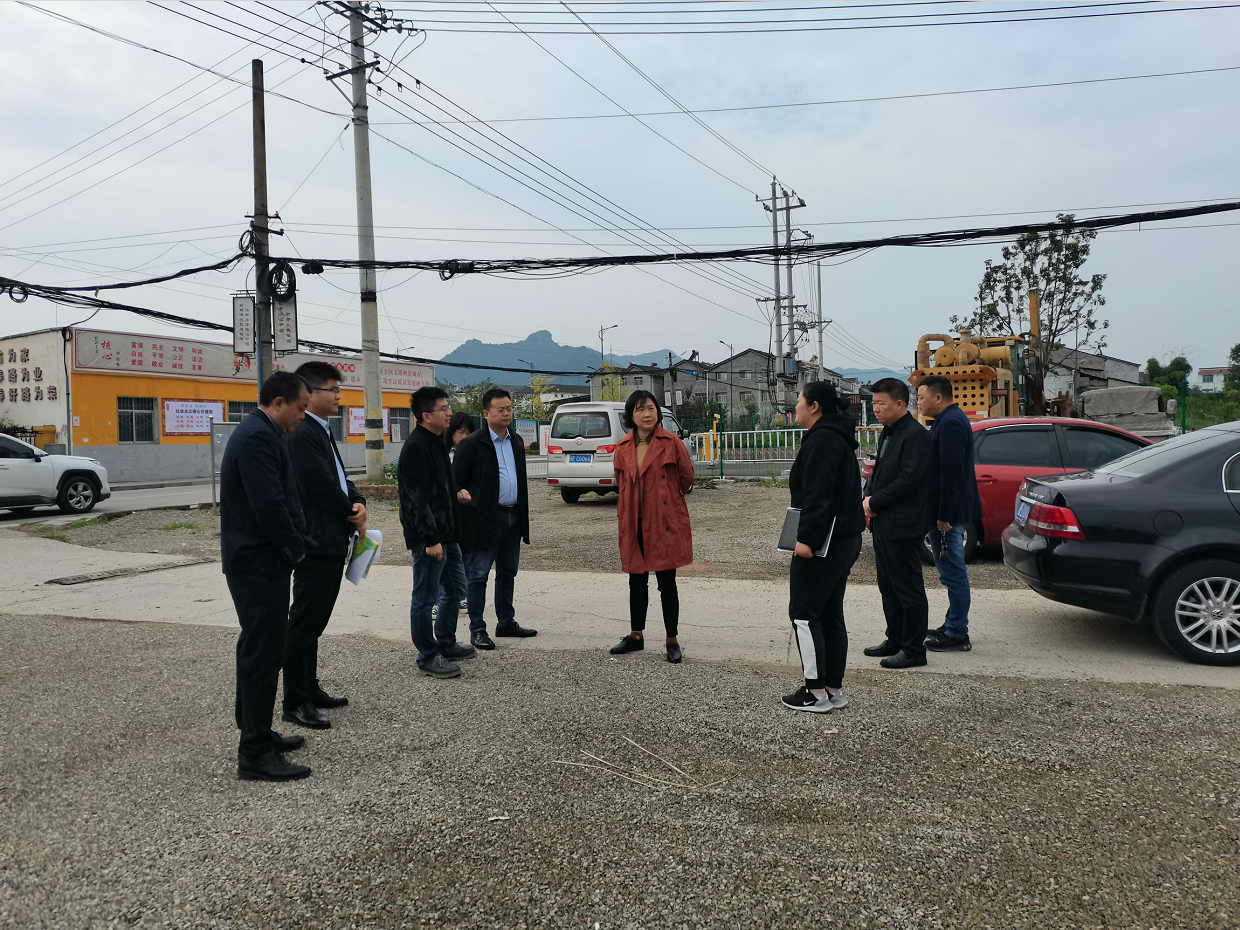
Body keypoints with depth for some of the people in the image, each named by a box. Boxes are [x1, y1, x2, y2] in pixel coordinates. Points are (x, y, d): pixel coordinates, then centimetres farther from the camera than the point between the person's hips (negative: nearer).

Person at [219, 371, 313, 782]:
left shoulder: (257, 433, 15)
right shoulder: (258, 437, -19)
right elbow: (269, 505, -25)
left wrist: (294, 544, 11)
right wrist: (296, 548, -11)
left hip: (256, 561, 11)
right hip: (258, 563, -11)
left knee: (259, 650, 18)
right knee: (262, 653, -5)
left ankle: (256, 734, 31)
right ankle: (255, 755, 2)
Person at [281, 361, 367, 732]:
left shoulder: (322, 432, 16)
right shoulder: (302, 434, -16)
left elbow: (340, 480, 17)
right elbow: (320, 489, -21)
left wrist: (358, 504, -4)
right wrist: (353, 516, -5)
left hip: (333, 542, 10)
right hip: (316, 544, -10)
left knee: (313, 623, 17)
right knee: (304, 624, -2)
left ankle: (309, 689, 28)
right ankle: (295, 703, 7)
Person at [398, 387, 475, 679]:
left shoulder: (438, 442, 14)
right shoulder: (416, 448, -18)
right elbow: (416, 498, -22)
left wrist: (455, 493, 7)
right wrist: (430, 539, -24)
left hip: (446, 533, 11)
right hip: (428, 537, -11)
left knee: (455, 588, 19)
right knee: (425, 597, 1)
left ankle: (446, 644, 33)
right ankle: (428, 656, 11)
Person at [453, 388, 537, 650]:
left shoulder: (516, 442, 12)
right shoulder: (473, 444, -8)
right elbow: (456, 481, -7)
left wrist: (523, 517, 15)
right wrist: (468, 505, -12)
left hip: (513, 517, 7)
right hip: (485, 519, -7)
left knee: (508, 573, 15)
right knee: (477, 576, 0)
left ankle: (506, 623, 27)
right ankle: (477, 630, 6)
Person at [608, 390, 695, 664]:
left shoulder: (671, 443, -7)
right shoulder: (622, 448, 5)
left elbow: (686, 478, 2)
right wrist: (625, 515, 13)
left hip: (665, 523, -4)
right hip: (634, 524, 4)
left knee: (667, 583, 2)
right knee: (637, 582, 14)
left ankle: (672, 641, 13)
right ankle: (635, 636, 28)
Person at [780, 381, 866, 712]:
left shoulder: (821, 440, -15)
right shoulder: (839, 436, 19)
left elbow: (818, 495, -24)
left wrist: (807, 538, -26)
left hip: (821, 543, -11)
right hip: (846, 539, 11)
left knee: (803, 613, -4)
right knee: (830, 615, 14)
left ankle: (816, 693, -1)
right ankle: (834, 689, 19)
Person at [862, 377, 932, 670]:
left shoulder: (915, 435, -15)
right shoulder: (887, 434, 15)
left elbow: (908, 480, -20)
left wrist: (875, 503, -13)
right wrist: (868, 497, 2)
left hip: (903, 525, -10)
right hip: (883, 524, 10)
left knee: (909, 589, -1)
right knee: (888, 587, 17)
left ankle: (914, 650, 7)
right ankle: (895, 640, 29)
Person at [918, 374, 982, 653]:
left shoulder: (950, 423, -17)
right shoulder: (950, 420, 17)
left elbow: (952, 473, -24)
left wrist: (944, 516, -24)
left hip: (949, 513, -11)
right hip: (949, 512, 11)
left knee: (953, 572, -5)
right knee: (952, 571, 17)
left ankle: (957, 635, 1)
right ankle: (953, 626, 27)